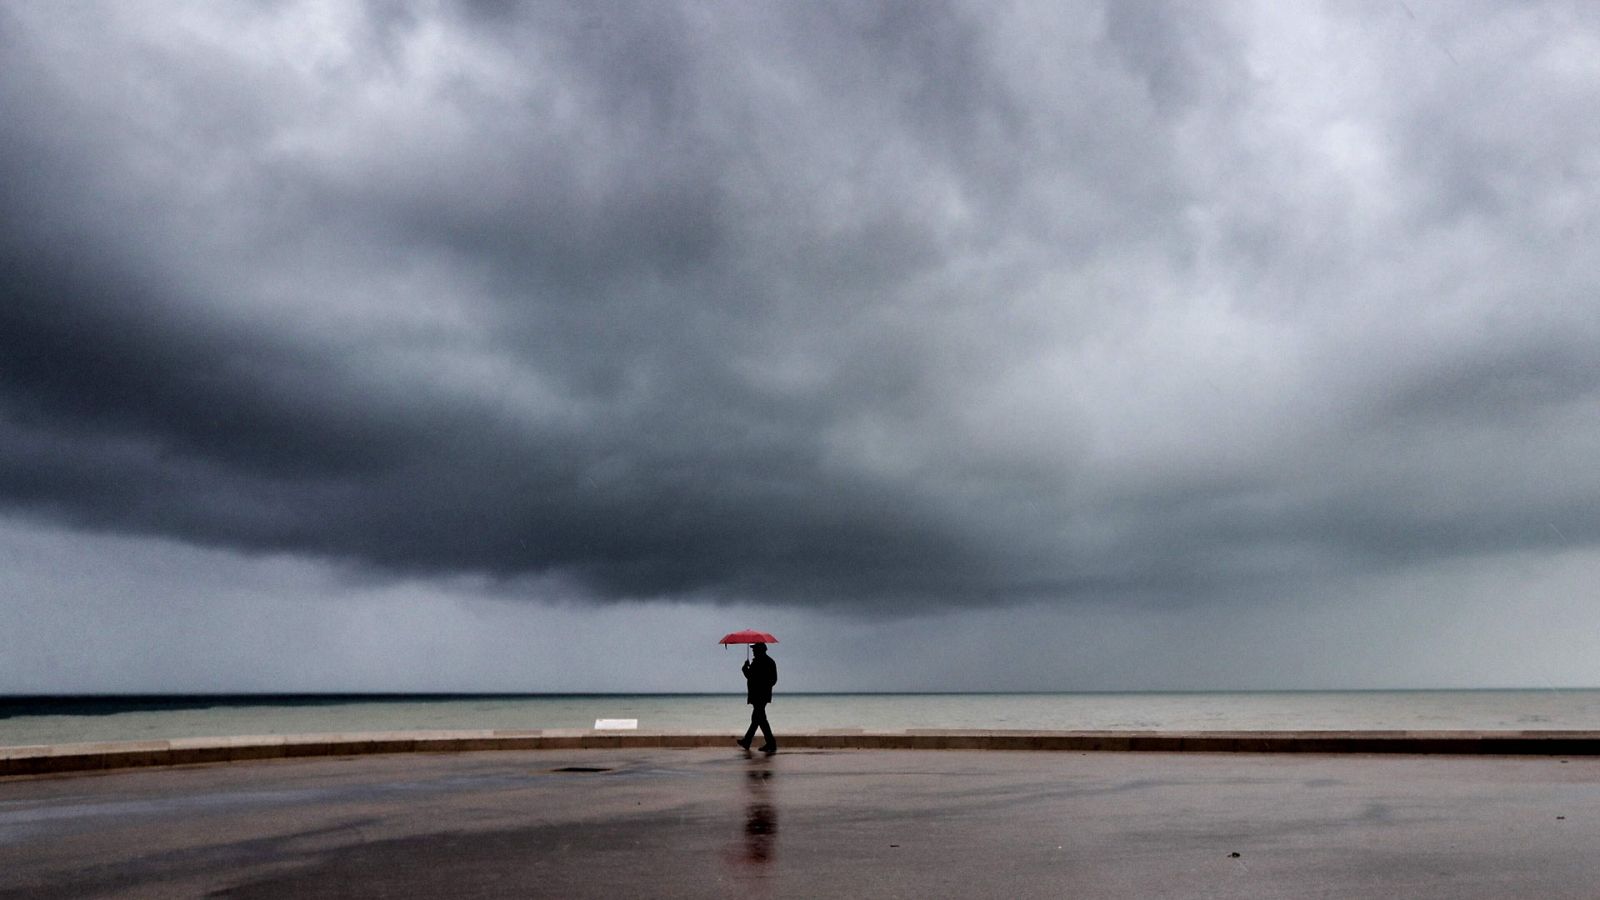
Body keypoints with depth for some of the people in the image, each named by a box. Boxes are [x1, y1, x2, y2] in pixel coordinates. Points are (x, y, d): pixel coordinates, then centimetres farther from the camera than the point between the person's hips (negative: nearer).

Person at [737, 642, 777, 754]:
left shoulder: (756, 662, -18)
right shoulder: (770, 661, 8)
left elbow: (750, 677, -18)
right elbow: (774, 679, 10)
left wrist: (745, 668, -3)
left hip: (757, 695, -9)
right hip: (766, 694, 9)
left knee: (761, 719, -5)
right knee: (756, 718, 17)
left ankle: (771, 744, -9)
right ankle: (746, 741, 29)